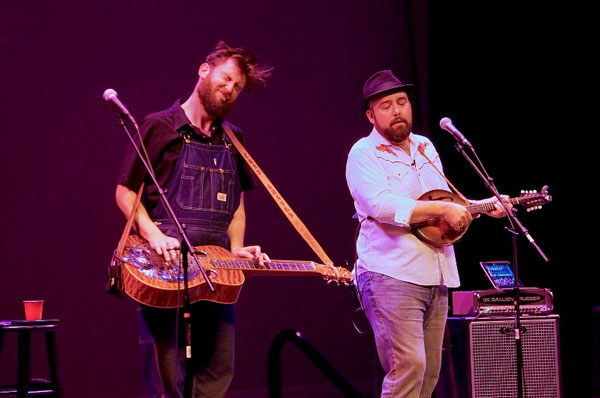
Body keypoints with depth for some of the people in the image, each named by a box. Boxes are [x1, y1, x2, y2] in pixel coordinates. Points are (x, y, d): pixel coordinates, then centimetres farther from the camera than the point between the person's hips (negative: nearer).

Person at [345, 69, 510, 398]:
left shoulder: (425, 148, 19)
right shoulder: (364, 153, -4)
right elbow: (381, 204, -21)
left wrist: (486, 206, 16)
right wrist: (442, 210, -22)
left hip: (435, 278, 8)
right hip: (391, 276, -8)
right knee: (408, 366, -17)